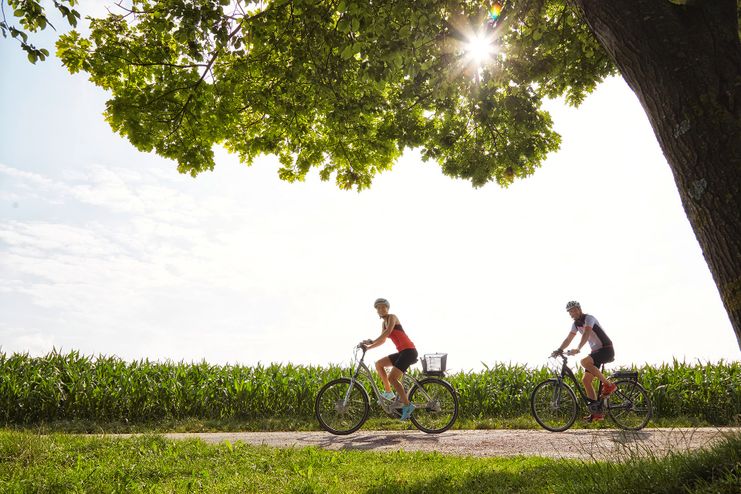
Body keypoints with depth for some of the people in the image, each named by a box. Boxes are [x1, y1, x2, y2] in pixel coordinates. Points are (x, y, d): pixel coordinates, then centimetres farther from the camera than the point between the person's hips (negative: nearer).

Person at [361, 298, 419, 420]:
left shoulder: (392, 317, -5)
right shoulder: (384, 323, 19)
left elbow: (387, 332, -23)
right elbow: (382, 340, 19)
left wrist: (372, 342, -28)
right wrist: (368, 347, 5)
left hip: (409, 351, -9)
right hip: (402, 352, 9)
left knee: (392, 378, -15)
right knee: (379, 364, 8)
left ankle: (407, 405, -12)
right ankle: (388, 392, 12)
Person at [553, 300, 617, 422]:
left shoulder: (589, 318, -15)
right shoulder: (576, 324, 10)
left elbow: (586, 334, -32)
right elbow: (568, 339, 9)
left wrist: (577, 349, -45)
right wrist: (558, 350, -6)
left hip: (606, 350, -9)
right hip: (596, 351, 9)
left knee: (584, 361, -33)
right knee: (586, 380, -2)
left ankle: (608, 385, -17)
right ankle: (597, 413, 3)